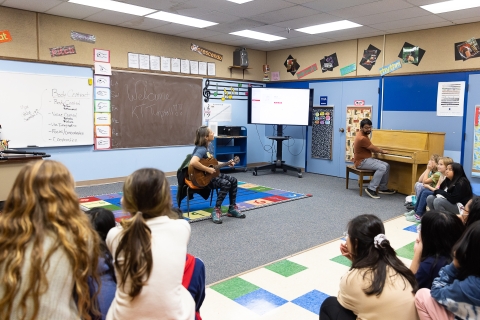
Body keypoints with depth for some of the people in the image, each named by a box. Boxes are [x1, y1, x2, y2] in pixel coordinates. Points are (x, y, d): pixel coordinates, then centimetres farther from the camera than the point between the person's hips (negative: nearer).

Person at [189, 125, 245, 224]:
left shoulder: (210, 145, 6)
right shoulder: (201, 149, -24)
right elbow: (193, 162, -43)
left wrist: (226, 164, 10)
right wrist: (208, 169, -33)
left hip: (211, 174, 10)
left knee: (233, 180, 2)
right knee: (226, 184, -25)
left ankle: (232, 209, 12)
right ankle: (216, 210, -14)